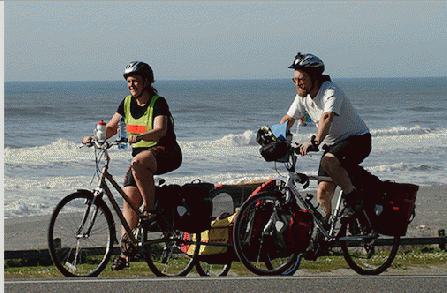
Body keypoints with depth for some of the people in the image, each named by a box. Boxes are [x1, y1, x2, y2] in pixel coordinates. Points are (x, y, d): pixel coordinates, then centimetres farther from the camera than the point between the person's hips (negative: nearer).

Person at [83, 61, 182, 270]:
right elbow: (111, 127, 9)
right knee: (129, 199, -7)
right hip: (141, 153, 7)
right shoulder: (127, 103, 6)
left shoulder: (158, 103, -14)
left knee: (138, 162, -39)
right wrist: (94, 137, -10)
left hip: (166, 154, -7)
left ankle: (150, 207, -24)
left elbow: (160, 130, -29)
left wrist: (139, 136, -46)